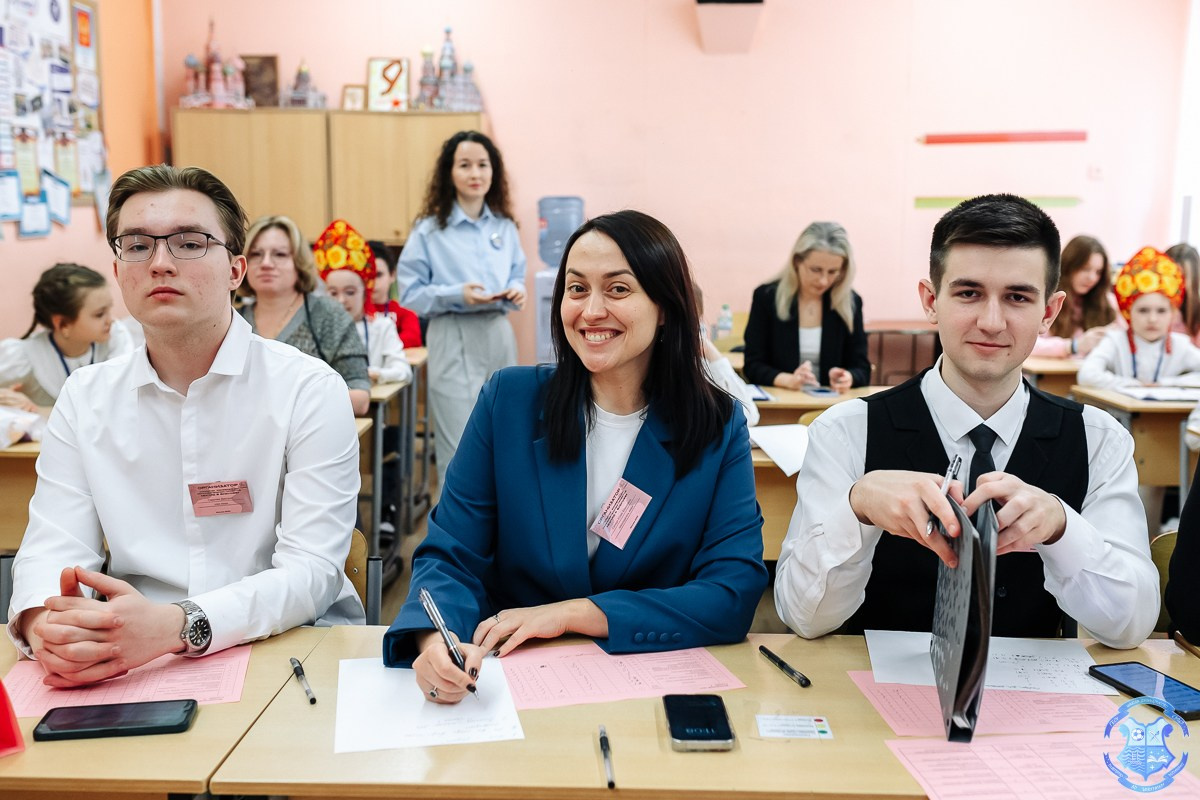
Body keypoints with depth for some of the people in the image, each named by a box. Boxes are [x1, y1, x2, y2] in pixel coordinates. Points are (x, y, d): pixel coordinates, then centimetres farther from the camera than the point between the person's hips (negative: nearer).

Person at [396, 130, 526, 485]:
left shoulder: (504, 227, 10)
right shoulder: (429, 230, -4)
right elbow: (410, 292, -5)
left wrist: (517, 291, -5)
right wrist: (457, 295, -19)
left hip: (499, 336, 5)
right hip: (454, 341, -5)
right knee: (461, 448, -6)